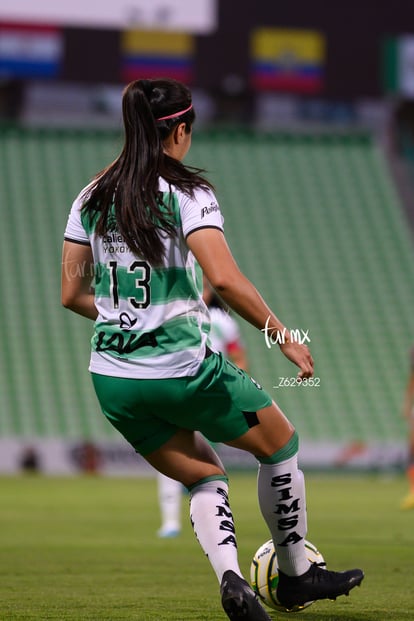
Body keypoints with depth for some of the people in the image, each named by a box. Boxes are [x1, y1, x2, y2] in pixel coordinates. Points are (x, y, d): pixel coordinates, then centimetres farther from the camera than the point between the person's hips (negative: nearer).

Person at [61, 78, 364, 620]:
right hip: (183, 368, -6)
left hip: (113, 381, 6)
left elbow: (72, 294, 9)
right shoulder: (186, 192, -10)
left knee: (204, 477, 21)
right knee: (281, 443, 19)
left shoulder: (92, 198, 7)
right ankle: (297, 575, 27)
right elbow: (223, 279, -22)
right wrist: (284, 336, -13)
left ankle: (229, 576, -5)